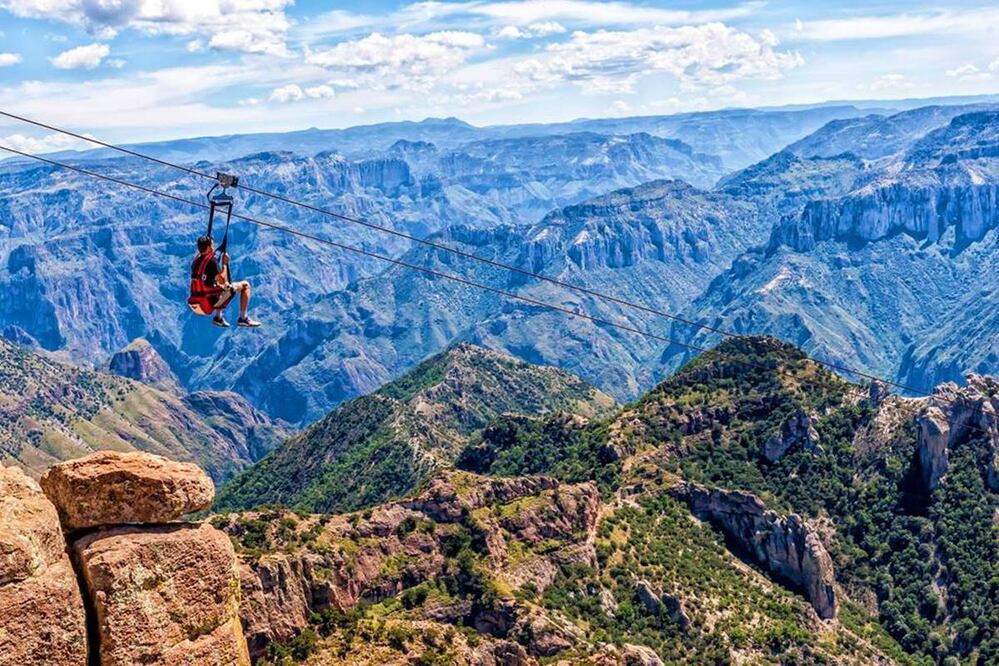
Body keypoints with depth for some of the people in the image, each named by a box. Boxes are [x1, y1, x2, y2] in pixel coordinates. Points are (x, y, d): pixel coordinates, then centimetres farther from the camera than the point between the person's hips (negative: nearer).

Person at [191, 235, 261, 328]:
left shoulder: (195, 261, 6)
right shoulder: (211, 261, -18)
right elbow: (222, 280, -18)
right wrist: (225, 263, -9)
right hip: (212, 300, -8)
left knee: (219, 284, 38)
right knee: (245, 285, 1)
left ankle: (218, 318, 30)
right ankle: (243, 318, 2)